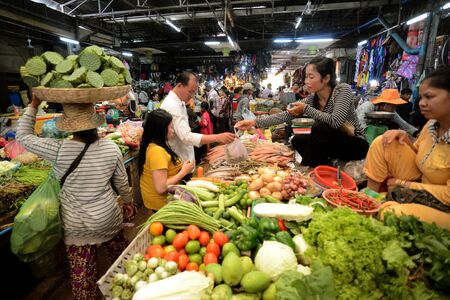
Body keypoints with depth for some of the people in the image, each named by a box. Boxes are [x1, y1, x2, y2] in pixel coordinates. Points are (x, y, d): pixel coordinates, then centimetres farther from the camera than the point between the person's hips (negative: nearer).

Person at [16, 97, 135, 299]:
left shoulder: (59, 151, -21)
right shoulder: (111, 148, -13)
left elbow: (23, 136, -2)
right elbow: (122, 182, -1)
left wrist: (33, 106, 5)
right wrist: (128, 201, 15)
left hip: (77, 226, -2)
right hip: (109, 217, 3)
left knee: (82, 273, 17)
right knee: (119, 255, 26)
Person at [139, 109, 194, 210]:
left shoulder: (151, 145, 0)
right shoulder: (157, 151, -28)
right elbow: (161, 188, -31)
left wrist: (180, 167, 0)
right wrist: (184, 171, -21)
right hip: (162, 203, -8)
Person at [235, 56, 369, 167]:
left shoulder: (342, 90, -19)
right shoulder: (311, 99, -5)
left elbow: (335, 121, -34)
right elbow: (285, 115, -13)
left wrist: (306, 109, -25)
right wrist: (255, 122, -23)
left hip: (356, 144, -6)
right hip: (333, 142, 6)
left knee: (319, 128, -28)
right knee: (298, 140, -7)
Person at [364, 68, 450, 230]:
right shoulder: (432, 124, -1)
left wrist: (402, 183, -15)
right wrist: (404, 138, -7)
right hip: (420, 186, 7)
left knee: (388, 212, -34)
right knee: (382, 143, -8)